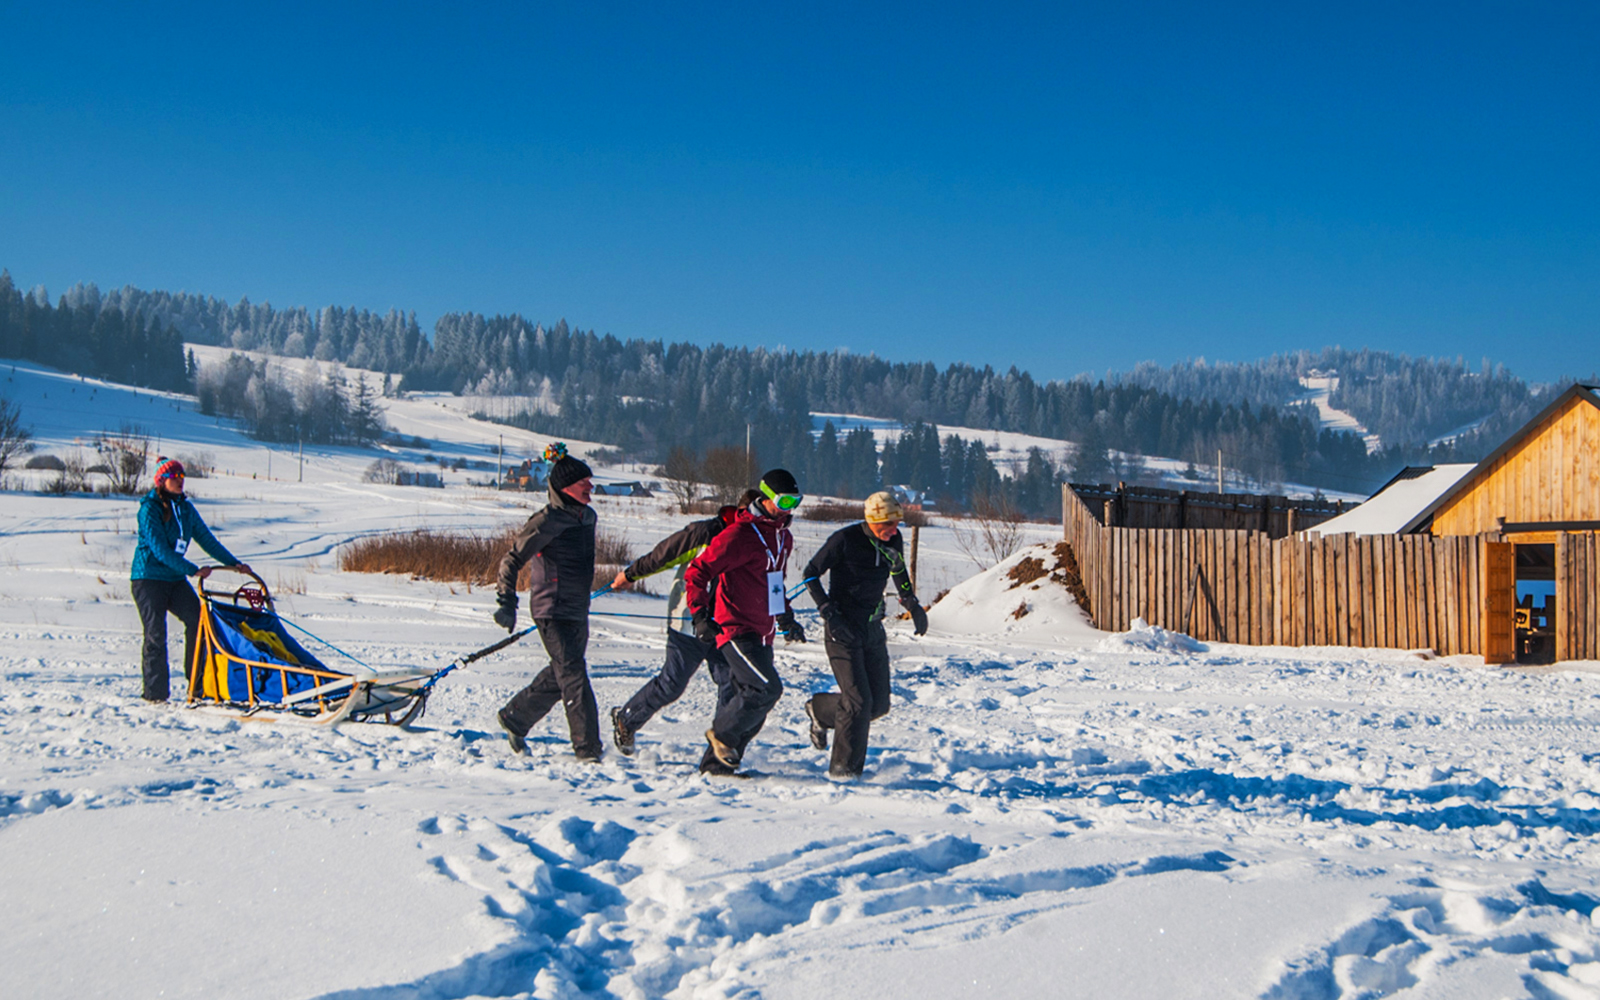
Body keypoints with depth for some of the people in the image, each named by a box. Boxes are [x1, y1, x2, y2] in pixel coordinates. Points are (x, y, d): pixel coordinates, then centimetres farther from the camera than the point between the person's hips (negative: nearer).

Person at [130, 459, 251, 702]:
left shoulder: (185, 508, 9)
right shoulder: (149, 509, -12)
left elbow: (206, 538, 13)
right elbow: (159, 549, -20)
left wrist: (233, 563, 6)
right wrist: (193, 570, -26)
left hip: (175, 579, 6)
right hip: (148, 578, -6)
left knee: (198, 619, -6)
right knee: (156, 634, -5)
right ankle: (155, 691, 3)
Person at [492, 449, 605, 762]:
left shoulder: (587, 516, 11)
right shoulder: (546, 521, -15)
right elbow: (512, 559, -12)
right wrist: (507, 603, -17)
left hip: (578, 611, 9)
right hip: (552, 610, -8)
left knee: (559, 676, 15)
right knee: (573, 674, -11)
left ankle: (515, 717, 32)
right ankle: (588, 746, -9)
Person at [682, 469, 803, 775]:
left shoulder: (783, 537, 14)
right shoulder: (740, 535, -14)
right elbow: (696, 573, -15)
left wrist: (787, 615, 24)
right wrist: (700, 615, -24)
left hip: (762, 634, 9)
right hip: (737, 630, -9)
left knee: (752, 704, 7)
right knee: (767, 688, -19)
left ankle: (717, 761, 16)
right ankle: (722, 734, 1)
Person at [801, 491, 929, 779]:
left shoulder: (893, 540, 1)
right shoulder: (844, 540, -16)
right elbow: (811, 574, -9)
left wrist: (914, 607, 20)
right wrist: (829, 614, -16)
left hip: (873, 629, 6)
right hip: (844, 628, -6)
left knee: (879, 704, 4)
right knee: (859, 701, -13)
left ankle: (821, 710, 29)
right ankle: (844, 766, 2)